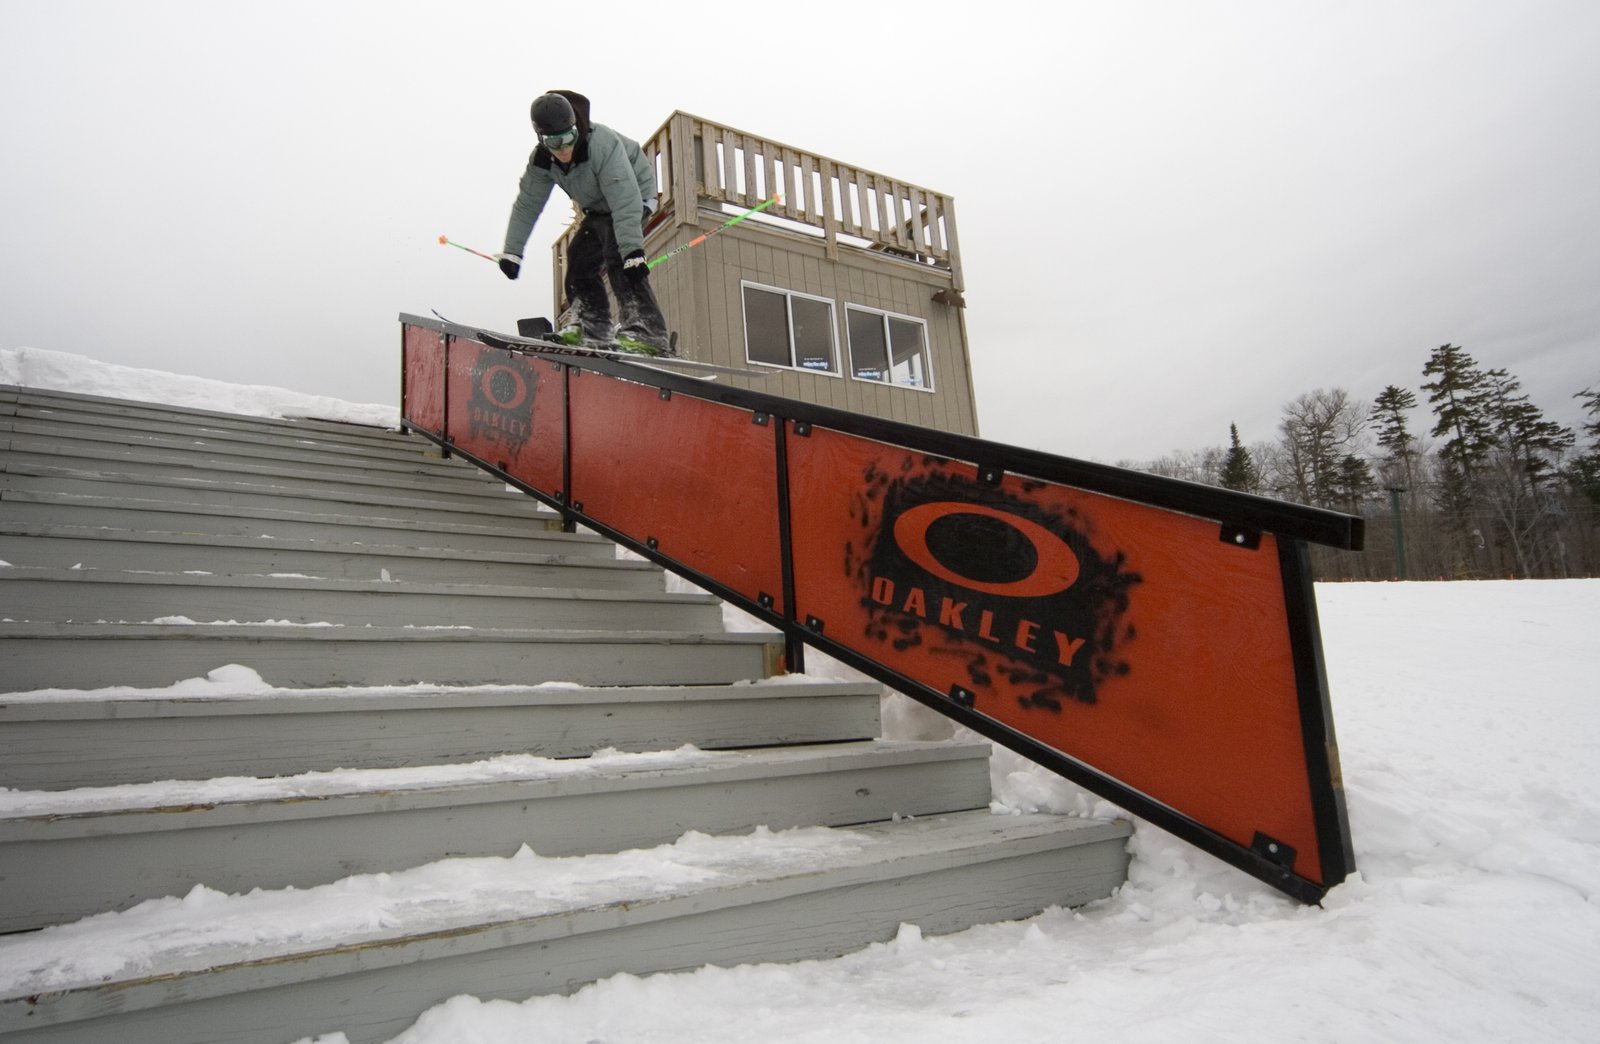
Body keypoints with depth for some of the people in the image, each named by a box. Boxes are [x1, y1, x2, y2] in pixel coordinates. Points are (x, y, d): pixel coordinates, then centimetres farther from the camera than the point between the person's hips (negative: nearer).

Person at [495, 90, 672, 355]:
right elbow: (526, 205, -3)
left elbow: (625, 202, -41)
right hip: (599, 210, 8)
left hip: (634, 197, -8)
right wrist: (512, 251, -5)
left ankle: (646, 331, -35)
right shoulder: (542, 160, -13)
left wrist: (633, 251, -48)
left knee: (616, 256, -28)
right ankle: (593, 327, 11)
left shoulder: (603, 143, -35)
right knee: (579, 258, 1)